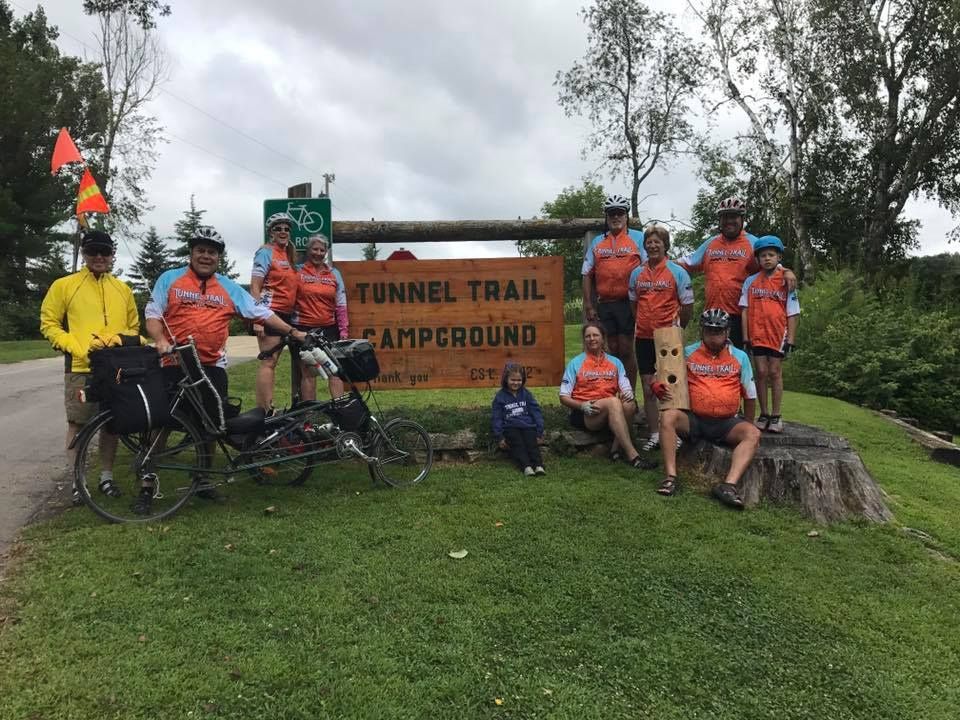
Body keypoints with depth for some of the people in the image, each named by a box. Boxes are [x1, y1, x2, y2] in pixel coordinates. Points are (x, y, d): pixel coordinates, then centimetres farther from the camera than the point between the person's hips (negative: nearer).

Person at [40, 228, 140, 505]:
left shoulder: (122, 289, 12)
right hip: (80, 367, -3)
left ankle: (106, 477, 22)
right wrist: (78, 348, -11)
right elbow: (49, 324, 1)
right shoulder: (63, 285, 2)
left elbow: (133, 327, 19)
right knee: (78, 423, 3)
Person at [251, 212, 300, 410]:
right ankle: (265, 411, -8)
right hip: (270, 312, -8)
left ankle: (267, 407, 16)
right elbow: (255, 287, -11)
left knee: (272, 362, 10)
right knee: (269, 362, -9)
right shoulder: (266, 252, -6)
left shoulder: (289, 255, 17)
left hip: (284, 314, 8)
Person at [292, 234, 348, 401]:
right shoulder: (298, 271, 2)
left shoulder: (334, 273, 9)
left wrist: (344, 330, 4)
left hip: (329, 328, 2)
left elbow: (341, 305, 9)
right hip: (304, 328, -2)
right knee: (308, 372, 2)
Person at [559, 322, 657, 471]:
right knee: (613, 401, -34)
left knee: (630, 404, -30)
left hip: (611, 411, 3)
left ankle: (616, 448, -23)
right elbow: (563, 397, 2)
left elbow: (626, 389, 8)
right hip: (583, 414, -3)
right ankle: (632, 455, -39)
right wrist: (582, 405, -16)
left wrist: (628, 394, -17)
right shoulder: (576, 363, 8)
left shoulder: (615, 362, 18)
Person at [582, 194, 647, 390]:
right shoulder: (597, 242, 14)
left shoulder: (638, 238, 4)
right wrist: (588, 306, 6)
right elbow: (587, 275, 13)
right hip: (605, 304, 4)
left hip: (628, 302, -4)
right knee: (613, 349, 9)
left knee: (626, 349, -4)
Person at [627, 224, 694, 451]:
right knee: (648, 389, 6)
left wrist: (676, 330, 7)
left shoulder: (677, 272, -2)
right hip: (644, 337, 4)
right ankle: (654, 435, 15)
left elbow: (688, 306, 0)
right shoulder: (637, 273, 9)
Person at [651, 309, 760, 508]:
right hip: (693, 419, -1)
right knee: (668, 417, -30)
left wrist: (749, 423, 16)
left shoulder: (740, 357, 9)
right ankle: (671, 477, -32)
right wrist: (658, 387, -15)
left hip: (726, 423, 1)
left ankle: (729, 485, -38)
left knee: (753, 434, -26)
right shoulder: (688, 353, 6)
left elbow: (749, 394, 15)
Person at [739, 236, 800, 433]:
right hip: (757, 334, 1)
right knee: (761, 373, 5)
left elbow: (792, 314, 1)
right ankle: (763, 415, 14)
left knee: (775, 372, 3)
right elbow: (745, 310, 5)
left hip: (778, 334, -1)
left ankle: (776, 416, 12)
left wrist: (790, 340, -4)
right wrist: (745, 337, 0)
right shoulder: (751, 281, 5)